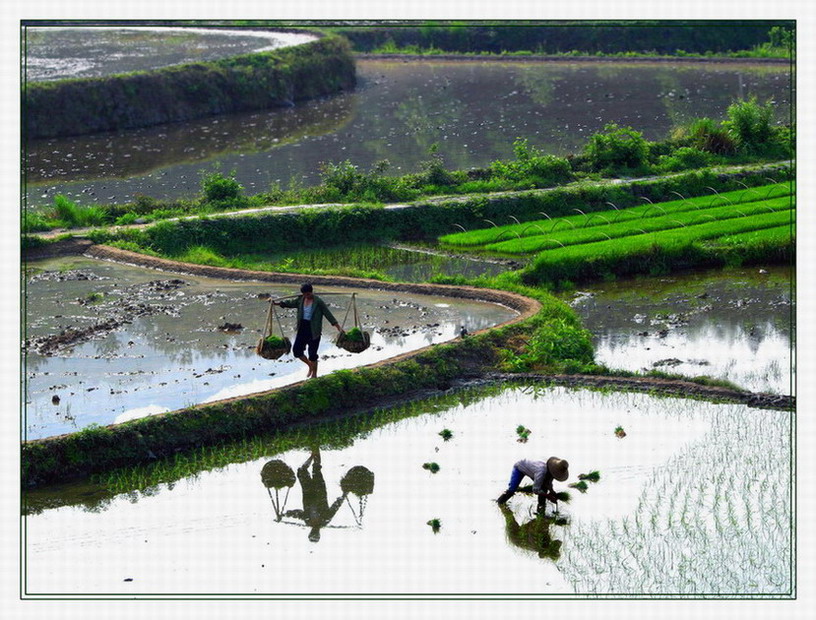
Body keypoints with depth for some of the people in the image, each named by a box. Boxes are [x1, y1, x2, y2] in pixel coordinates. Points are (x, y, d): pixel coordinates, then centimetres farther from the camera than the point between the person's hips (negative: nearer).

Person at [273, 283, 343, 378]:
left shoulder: (318, 302, -11)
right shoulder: (301, 300, 5)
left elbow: (328, 314, -11)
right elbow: (290, 303, 21)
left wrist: (338, 327, -14)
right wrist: (277, 303, 21)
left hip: (313, 331, -6)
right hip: (302, 329, 6)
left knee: (312, 354, -1)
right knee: (296, 350, 3)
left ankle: (314, 374, 18)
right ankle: (310, 365, 29)